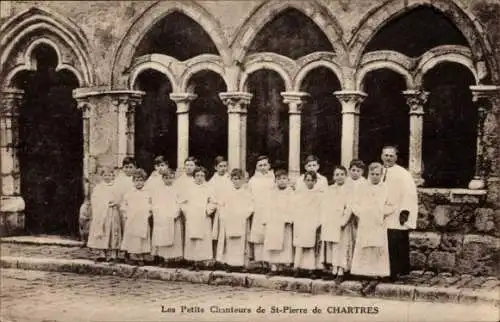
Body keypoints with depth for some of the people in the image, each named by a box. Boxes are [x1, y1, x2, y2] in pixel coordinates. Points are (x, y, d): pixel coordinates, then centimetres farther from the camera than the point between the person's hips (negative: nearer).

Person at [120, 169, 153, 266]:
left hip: (143, 222, 0)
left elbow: (150, 206, 7)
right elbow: (124, 206, 12)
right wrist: (126, 214, 0)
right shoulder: (129, 194, 8)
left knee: (142, 239, 1)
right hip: (131, 222, 0)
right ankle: (132, 257, 11)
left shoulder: (147, 194, 7)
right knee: (132, 238, 1)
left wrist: (149, 213, -7)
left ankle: (141, 257, 10)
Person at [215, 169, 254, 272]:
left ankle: (240, 264, -1)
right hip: (228, 223, 3)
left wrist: (245, 214, -14)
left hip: (241, 222, -3)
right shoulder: (227, 193, 13)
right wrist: (223, 214, 1)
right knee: (229, 243, 2)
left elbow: (251, 206, -3)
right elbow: (220, 204, 15)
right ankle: (229, 263, 7)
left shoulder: (247, 193, 4)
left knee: (241, 242, -5)